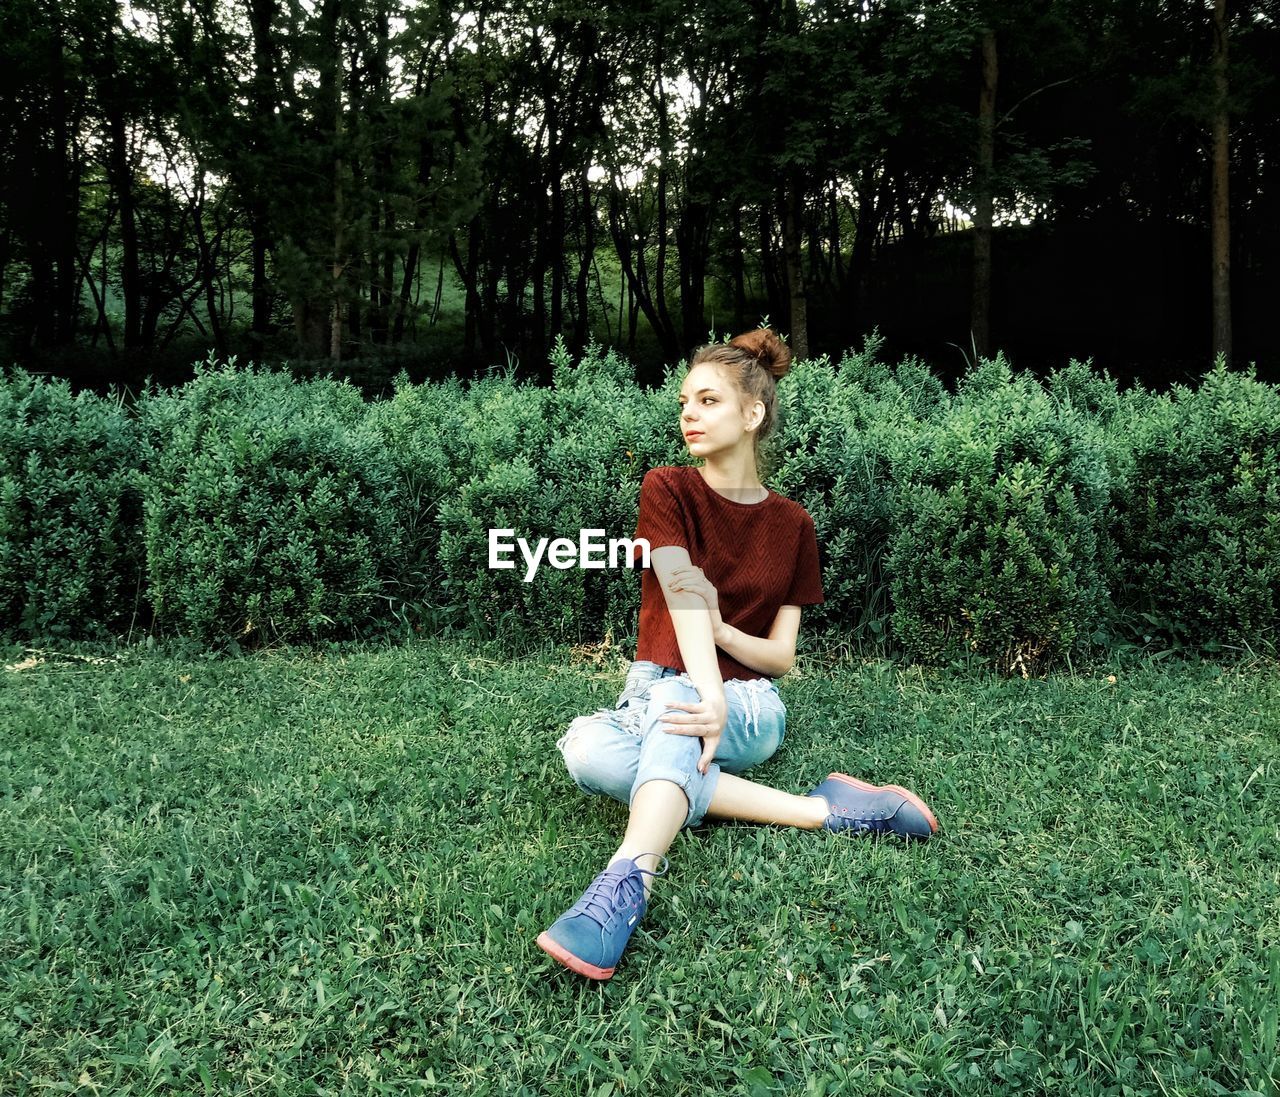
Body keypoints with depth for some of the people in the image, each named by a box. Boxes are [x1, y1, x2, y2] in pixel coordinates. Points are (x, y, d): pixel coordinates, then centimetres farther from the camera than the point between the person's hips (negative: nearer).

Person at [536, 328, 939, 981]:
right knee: (586, 752, -34)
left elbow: (781, 656, 2)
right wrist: (711, 698, -36)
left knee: (673, 694, -37)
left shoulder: (791, 524, 5)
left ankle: (628, 881, -58)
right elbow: (682, 594, -19)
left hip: (750, 707, -1)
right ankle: (820, 810, -36)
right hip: (657, 693, 1)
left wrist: (721, 630, -21)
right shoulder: (667, 491, 0)